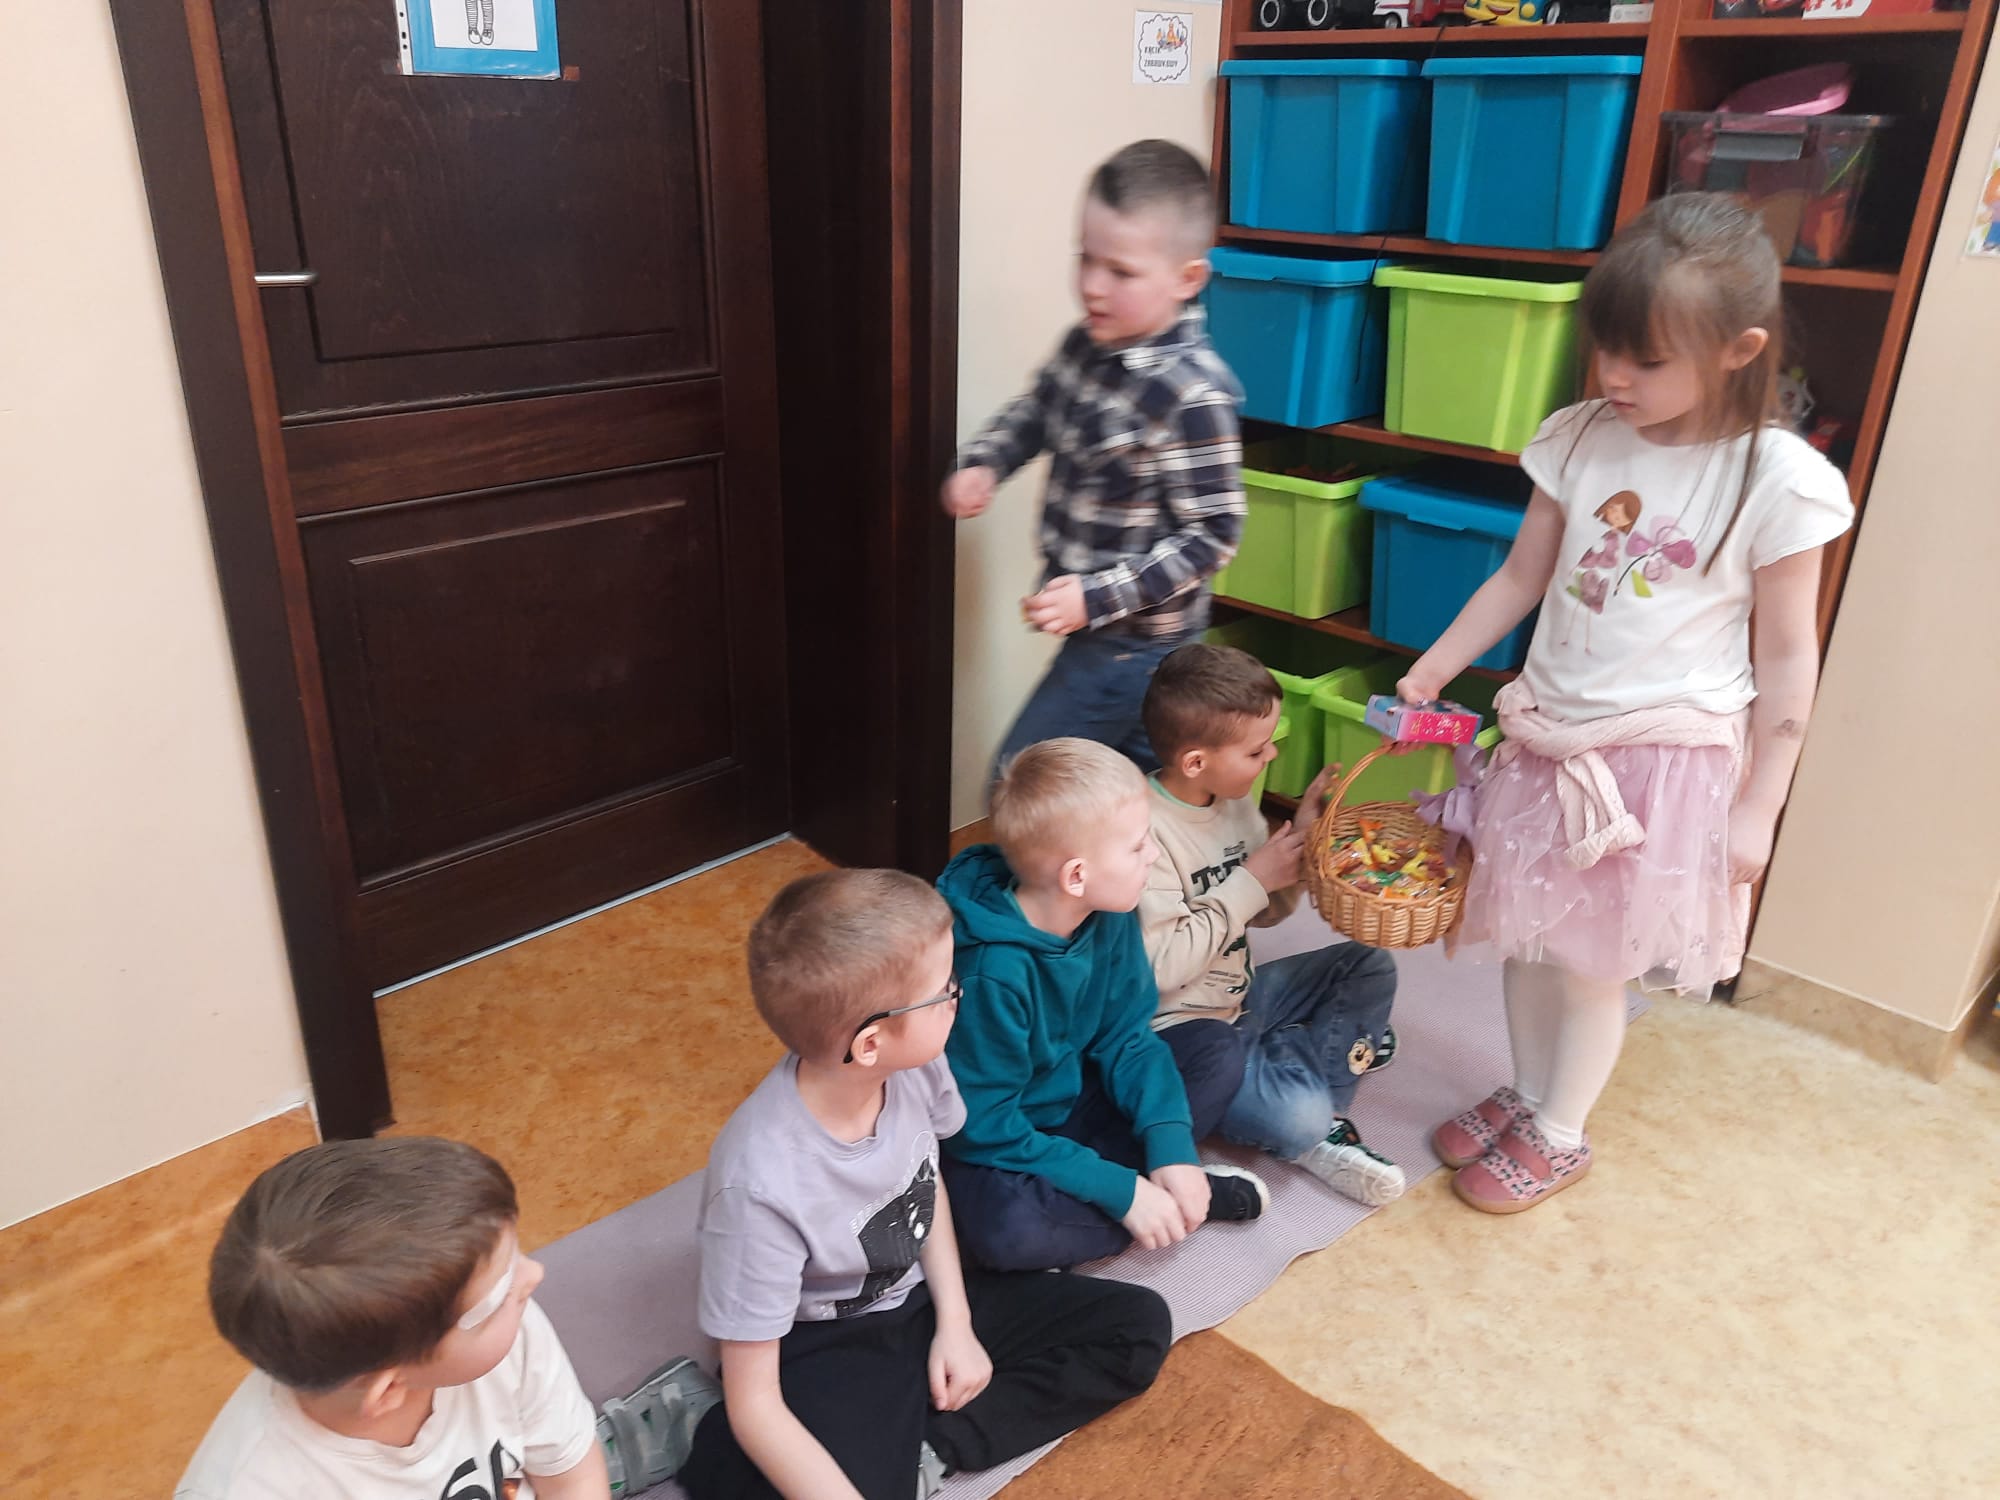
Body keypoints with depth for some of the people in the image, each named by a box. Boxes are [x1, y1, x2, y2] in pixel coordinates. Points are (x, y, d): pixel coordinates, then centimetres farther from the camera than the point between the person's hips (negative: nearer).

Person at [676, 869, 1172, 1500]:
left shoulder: (914, 1065, -18)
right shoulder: (761, 1183, -34)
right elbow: (754, 1403, -24)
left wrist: (954, 1322, -1)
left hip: (920, 1300, 7)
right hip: (824, 1350, -6)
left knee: (1139, 1327, 2)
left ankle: (929, 1448, -7)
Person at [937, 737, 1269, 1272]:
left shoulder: (1109, 917, -11)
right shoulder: (990, 972, -32)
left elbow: (1126, 1037, -1)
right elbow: (984, 1127, -26)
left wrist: (1172, 1147, -16)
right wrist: (1120, 1191, -26)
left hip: (1075, 1101, 7)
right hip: (995, 1151, -6)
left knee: (1219, 1048, 0)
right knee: (1007, 1227, -38)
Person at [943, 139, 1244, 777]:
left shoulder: (1193, 394, -26)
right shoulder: (1090, 342, -1)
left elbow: (1211, 535, -22)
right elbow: (1036, 409, 18)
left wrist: (1097, 598, -26)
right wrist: (982, 462, -1)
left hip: (1133, 639, -8)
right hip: (1096, 625, 8)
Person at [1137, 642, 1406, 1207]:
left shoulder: (1234, 801, 0)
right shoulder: (1146, 830, -25)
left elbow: (1265, 912, 10)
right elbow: (1159, 965, -28)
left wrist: (1302, 838, -7)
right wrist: (1250, 882, -23)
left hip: (1241, 994, 9)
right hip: (1182, 1027, -9)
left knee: (1371, 968, 9)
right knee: (1299, 1118, -27)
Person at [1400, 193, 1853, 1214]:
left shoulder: (1778, 481, -14)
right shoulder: (1579, 441, -3)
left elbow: (1787, 659, -7)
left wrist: (1757, 806, -6)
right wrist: (1432, 671, 6)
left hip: (1667, 758, -4)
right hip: (1548, 736, 4)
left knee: (1592, 962, 7)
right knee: (1527, 938, 16)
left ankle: (1559, 1135, 30)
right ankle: (1526, 1094, 39)